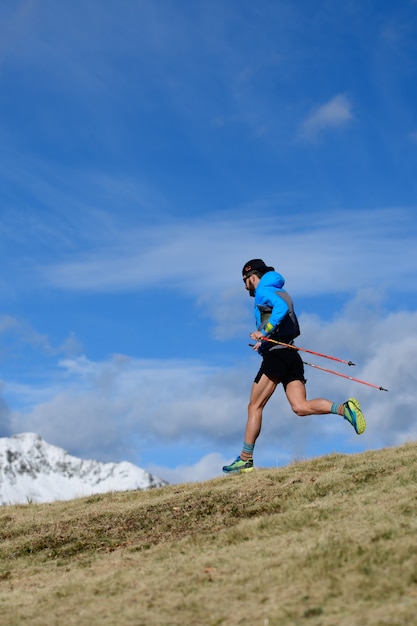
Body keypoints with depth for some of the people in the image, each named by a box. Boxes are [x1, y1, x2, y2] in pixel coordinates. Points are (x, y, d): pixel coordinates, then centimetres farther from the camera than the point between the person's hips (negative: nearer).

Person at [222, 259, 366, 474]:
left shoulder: (263, 291, -1)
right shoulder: (279, 292, 27)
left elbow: (281, 307, -23)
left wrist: (263, 332, -21)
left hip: (276, 354, -8)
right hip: (292, 356, 8)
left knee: (254, 407, -1)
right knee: (300, 406, -6)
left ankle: (245, 459, 1)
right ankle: (343, 408, -27)